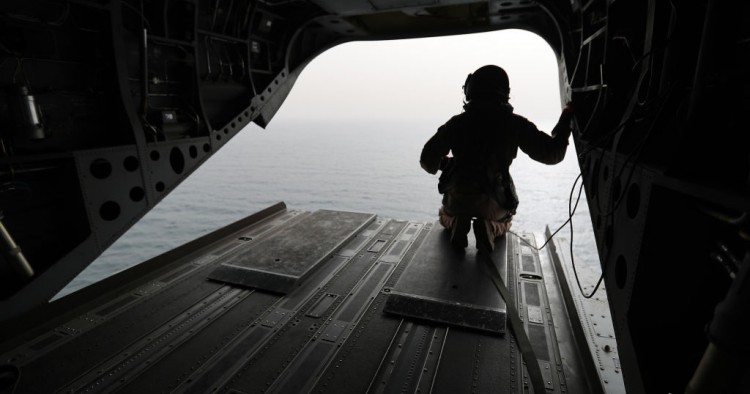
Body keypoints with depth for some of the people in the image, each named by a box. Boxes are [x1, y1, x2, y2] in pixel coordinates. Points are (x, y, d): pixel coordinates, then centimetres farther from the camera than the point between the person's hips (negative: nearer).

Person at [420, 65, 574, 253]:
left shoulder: (457, 122, -6)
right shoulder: (515, 124, -7)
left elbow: (428, 160, -6)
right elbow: (552, 154, -3)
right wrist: (566, 120, 11)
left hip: (457, 198, 0)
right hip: (494, 203, 0)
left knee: (447, 217, 35)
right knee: (503, 223, 35)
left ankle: (457, 224, -1)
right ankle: (489, 228, 0)